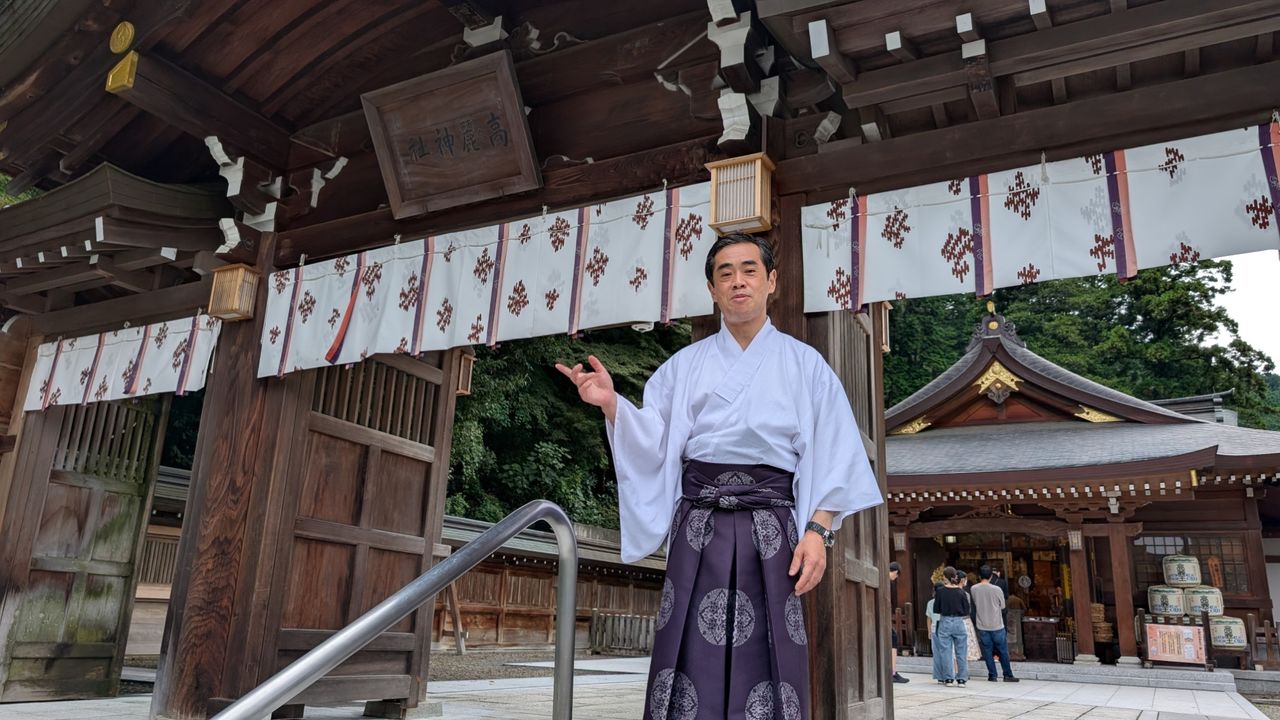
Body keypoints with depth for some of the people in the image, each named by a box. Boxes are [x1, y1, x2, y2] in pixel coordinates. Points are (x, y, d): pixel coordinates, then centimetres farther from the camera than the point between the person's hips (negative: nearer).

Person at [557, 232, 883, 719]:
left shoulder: (804, 364, 11)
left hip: (770, 528, -1)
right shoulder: (685, 365, 15)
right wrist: (611, 403, -10)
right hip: (699, 525, 1)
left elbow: (830, 454, 5)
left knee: (765, 660, -2)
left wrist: (818, 531, -6)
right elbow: (654, 442, 7)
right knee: (696, 661, -1)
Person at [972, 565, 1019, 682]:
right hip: (997, 625, -1)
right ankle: (1008, 675, 15)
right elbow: (1002, 607, 1)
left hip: (982, 626, 1)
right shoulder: (997, 589, -11)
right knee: (1003, 651, 10)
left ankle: (992, 675, 9)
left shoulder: (973, 589, -6)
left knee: (987, 651, 8)